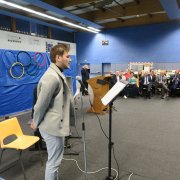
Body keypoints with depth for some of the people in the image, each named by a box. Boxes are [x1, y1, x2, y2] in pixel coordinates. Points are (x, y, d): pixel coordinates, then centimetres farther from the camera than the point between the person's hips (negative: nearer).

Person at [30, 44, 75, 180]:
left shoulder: (58, 74, 10)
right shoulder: (52, 77, -24)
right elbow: (41, 103, -21)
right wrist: (36, 123, -7)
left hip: (57, 123, 10)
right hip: (53, 126, -10)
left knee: (55, 159, 24)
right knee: (54, 161, 8)